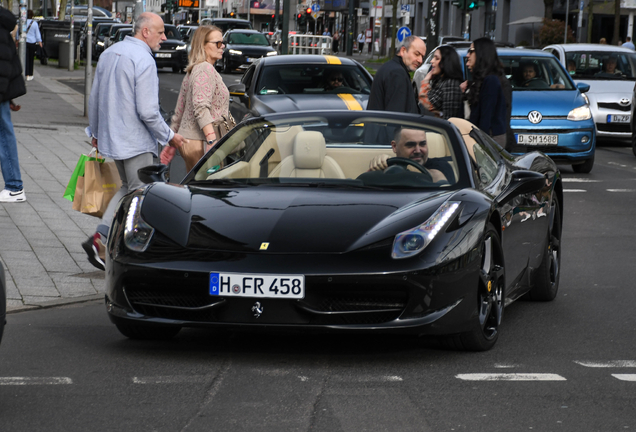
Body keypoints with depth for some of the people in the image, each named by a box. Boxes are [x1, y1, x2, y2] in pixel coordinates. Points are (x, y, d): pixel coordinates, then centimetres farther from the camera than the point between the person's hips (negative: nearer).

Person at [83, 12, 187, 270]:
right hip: (135, 141, -8)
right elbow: (147, 111, -21)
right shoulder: (144, 60, -18)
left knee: (128, 188, 19)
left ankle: (100, 237, 6)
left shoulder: (109, 54, 9)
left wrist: (95, 132, 28)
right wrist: (168, 137, -8)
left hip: (111, 137, 8)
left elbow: (95, 99, 16)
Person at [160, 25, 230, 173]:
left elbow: (179, 111, 22)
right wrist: (212, 141, -30)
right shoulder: (205, 70, -11)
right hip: (200, 144, -10)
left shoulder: (192, 71, 19)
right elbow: (201, 109, -22)